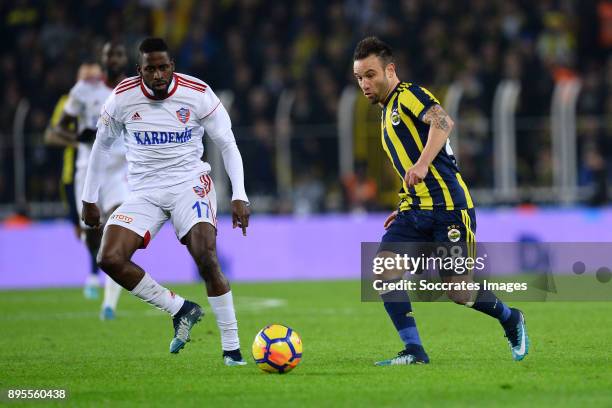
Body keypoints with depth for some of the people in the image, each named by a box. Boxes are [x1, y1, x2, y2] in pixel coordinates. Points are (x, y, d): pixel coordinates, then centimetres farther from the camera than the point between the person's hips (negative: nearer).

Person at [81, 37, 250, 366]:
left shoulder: (198, 94, -11)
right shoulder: (123, 98, -6)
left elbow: (228, 146, -3)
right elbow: (102, 145, 10)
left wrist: (239, 196, -13)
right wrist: (89, 199, 12)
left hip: (189, 182, -3)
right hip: (144, 191, 3)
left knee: (207, 259, -24)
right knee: (110, 259, -18)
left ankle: (231, 347, -13)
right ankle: (181, 309, -2)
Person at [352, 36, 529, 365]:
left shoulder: (408, 95, -6)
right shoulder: (387, 114, 22)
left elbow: (443, 122, -27)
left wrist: (422, 164, -40)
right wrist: (406, 208, 24)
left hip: (448, 206, -8)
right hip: (416, 212, 8)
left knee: (460, 294, -5)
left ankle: (510, 320, 25)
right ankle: (414, 351, -12)